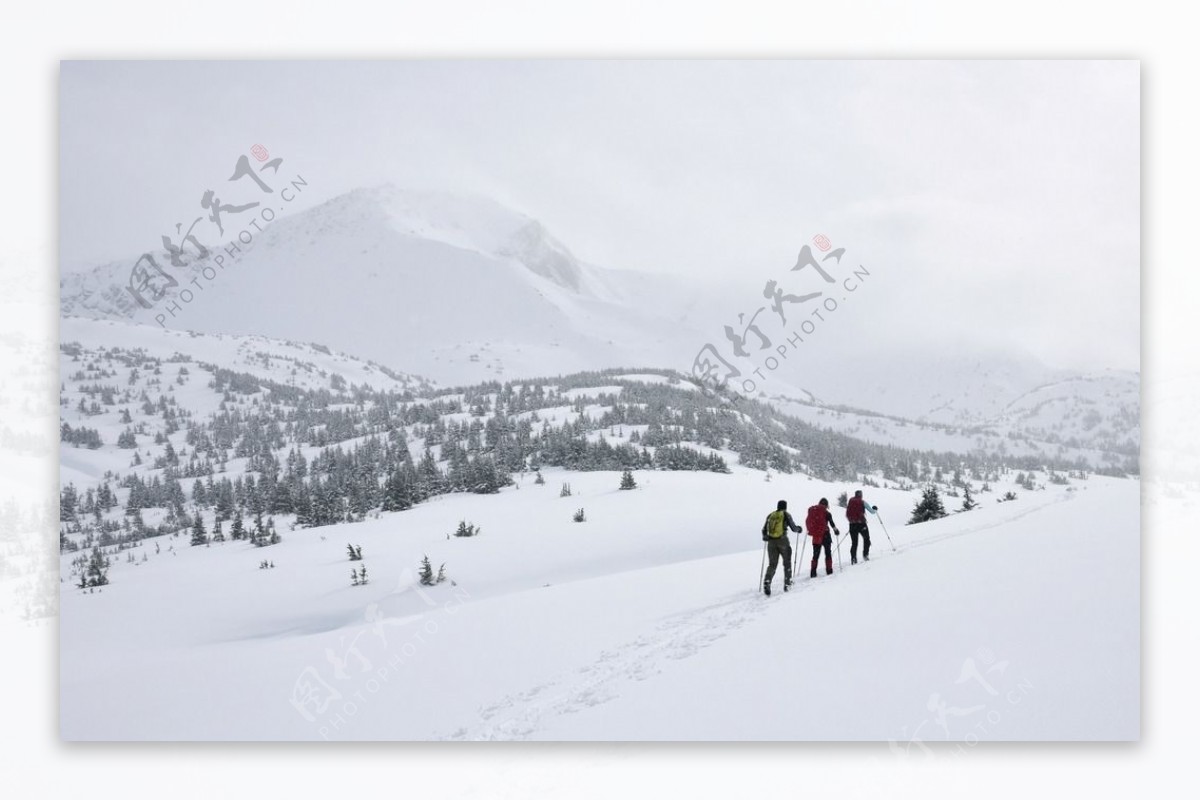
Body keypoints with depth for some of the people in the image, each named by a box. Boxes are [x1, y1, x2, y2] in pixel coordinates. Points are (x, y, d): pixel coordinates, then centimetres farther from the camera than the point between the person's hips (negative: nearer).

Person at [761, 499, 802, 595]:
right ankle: (787, 584, 16)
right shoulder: (786, 515, -1)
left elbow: (764, 530, 12)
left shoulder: (770, 515, 10)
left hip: (771, 542, 3)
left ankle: (767, 581, -17)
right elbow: (793, 528, -2)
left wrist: (765, 537, 31)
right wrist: (799, 529, 19)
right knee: (787, 562, 16)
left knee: (773, 564, 6)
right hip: (782, 541, -3)